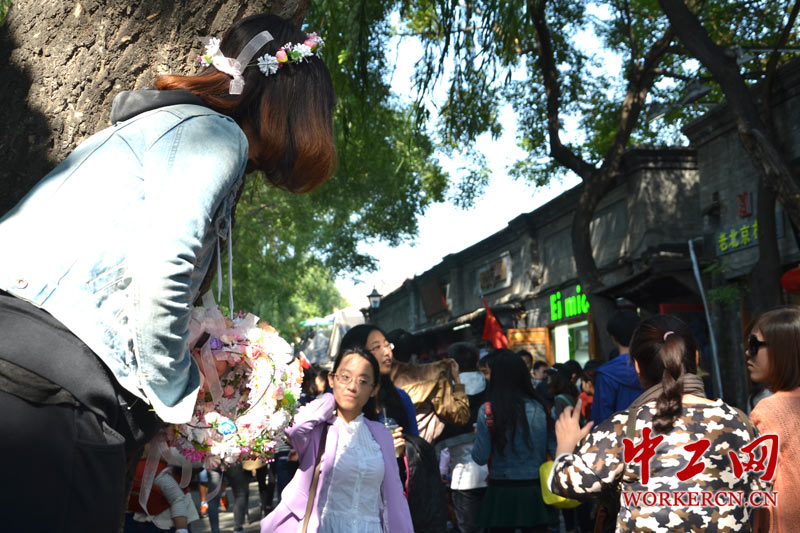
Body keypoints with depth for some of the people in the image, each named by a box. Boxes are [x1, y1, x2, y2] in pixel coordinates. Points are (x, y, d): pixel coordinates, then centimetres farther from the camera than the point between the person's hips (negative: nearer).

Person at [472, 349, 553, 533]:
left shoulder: (487, 411, -9)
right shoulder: (539, 408, -5)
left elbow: (480, 457, -7)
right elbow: (550, 448, -3)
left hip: (501, 491, -1)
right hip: (534, 489, 1)